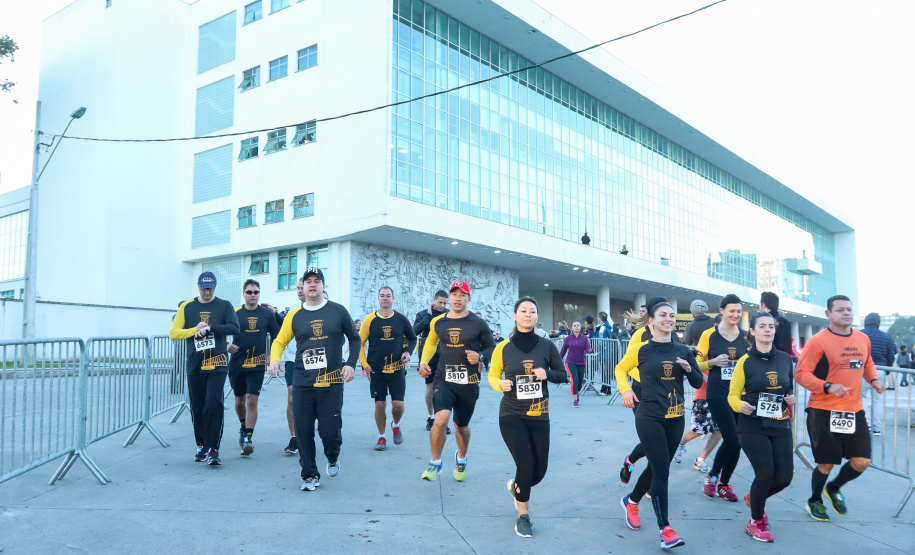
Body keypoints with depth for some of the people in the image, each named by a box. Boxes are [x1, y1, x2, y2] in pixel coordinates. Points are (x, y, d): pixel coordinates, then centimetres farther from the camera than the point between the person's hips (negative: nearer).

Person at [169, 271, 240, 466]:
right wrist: (195, 329, -11)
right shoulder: (187, 307, 9)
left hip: (217, 364, -2)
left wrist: (210, 327, -18)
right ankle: (202, 446, 23)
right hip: (195, 366, 2)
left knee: (213, 404, -12)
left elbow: (234, 327, -9)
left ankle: (213, 448, -7)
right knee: (197, 408, 8)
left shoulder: (224, 306, 4)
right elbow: (173, 333, 4)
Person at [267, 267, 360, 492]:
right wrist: (275, 360, -7)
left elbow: (354, 338, 9)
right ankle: (310, 475, 21)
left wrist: (351, 364, -2)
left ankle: (333, 458, 33)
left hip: (332, 383, -2)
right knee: (303, 431, 3)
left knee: (330, 430, -1)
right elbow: (279, 341, 12)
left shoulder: (338, 311, 1)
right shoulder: (294, 315, 6)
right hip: (302, 383, 2)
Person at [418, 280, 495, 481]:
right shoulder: (438, 322, 3)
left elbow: (492, 348, 5)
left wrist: (480, 356, -15)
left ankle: (461, 459, 46)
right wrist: (423, 362, 8)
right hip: (443, 380, 0)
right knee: (441, 420, -22)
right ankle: (435, 463, 2)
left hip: (469, 383, 0)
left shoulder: (478, 323, -5)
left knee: (461, 427, 15)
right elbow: (431, 342, 22)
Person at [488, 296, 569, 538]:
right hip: (511, 416, -2)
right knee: (526, 465, -12)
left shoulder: (546, 345, -4)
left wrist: (547, 373, -17)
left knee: (539, 470, 6)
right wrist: (500, 384, -17)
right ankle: (523, 517, 13)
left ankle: (515, 486, 43)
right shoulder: (503, 347, -6)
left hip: (539, 416, 2)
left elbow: (563, 376, 4)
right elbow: (492, 376, 5)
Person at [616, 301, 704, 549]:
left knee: (657, 467, 14)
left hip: (675, 418, 5)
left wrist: (689, 369, -13)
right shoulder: (641, 349, -5)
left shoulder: (683, 350, 5)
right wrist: (626, 390, -7)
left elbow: (698, 383, 7)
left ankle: (631, 501, 40)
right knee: (662, 469, -10)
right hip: (649, 417, -4)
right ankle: (665, 529, -4)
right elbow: (621, 369, 10)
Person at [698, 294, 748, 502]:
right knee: (731, 438, -12)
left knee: (737, 442, 5)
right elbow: (697, 365, 3)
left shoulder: (746, 337, 7)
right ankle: (712, 476, 12)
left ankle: (724, 485, 22)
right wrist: (713, 362, -15)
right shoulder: (709, 335, -1)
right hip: (718, 394, -4)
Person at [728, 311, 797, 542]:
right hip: (753, 427, -4)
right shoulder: (745, 361, -6)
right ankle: (756, 523, 14)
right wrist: (741, 406, -24)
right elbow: (733, 395, -3)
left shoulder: (785, 359, 5)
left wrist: (792, 398, -3)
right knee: (765, 474, -11)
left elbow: (789, 388, 19)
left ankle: (755, 498, 34)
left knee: (784, 476, 1)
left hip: (780, 426, 4)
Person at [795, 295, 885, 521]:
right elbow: (801, 374, -13)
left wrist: (873, 379, 5)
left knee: (862, 461, 4)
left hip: (854, 411, 6)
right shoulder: (818, 341, -13)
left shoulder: (863, 339, 7)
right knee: (826, 463, 3)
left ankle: (834, 488, 33)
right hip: (824, 412, -5)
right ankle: (815, 501, 29)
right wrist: (828, 387, -26)